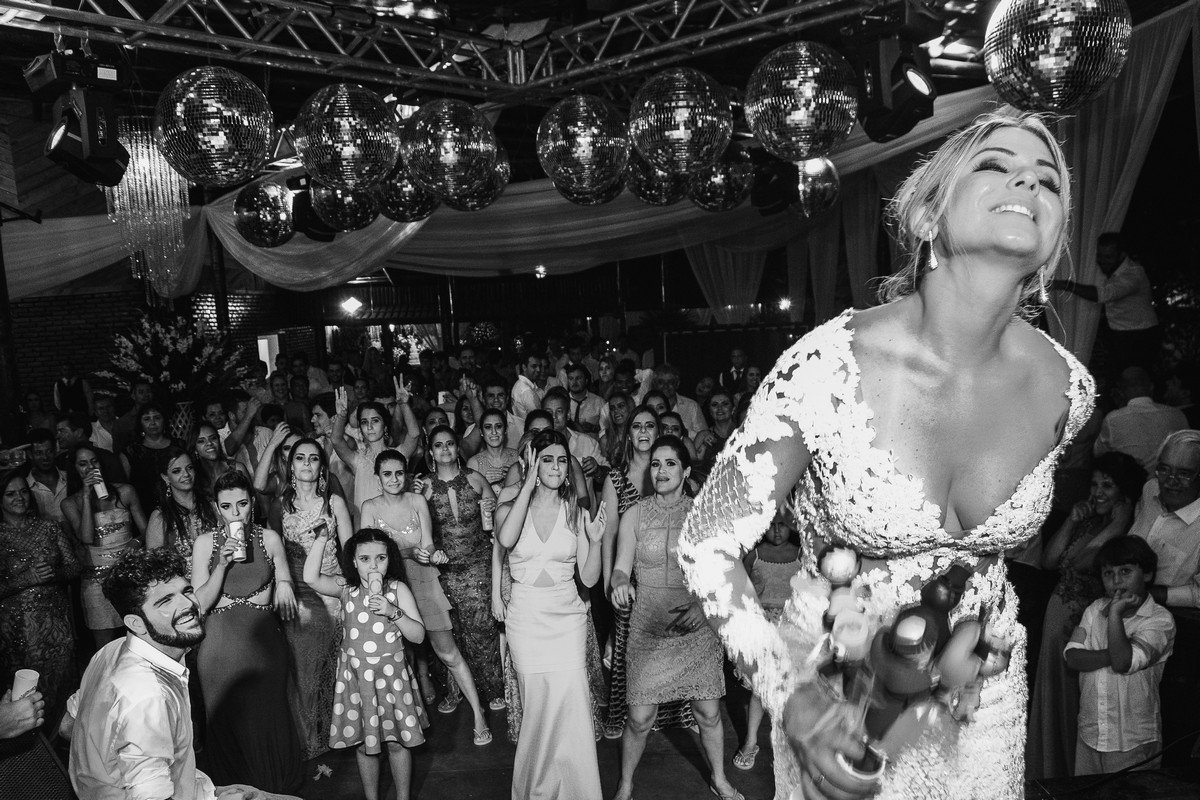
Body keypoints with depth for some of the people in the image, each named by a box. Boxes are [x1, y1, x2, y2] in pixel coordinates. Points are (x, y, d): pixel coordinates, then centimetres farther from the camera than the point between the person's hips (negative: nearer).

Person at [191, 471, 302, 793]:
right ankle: (231, 789, 28)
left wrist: (283, 586, -15)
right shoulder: (205, 543, -1)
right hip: (220, 643, 0)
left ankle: (274, 787, 27)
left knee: (268, 717, 7)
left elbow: (285, 594, 8)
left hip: (264, 638, 1)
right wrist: (222, 564, -17)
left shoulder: (269, 538, 2)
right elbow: (200, 604, -6)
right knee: (227, 720, 8)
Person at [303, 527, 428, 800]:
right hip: (356, 676, 1)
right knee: (364, 744, 13)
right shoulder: (346, 589, -4)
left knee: (398, 742, 8)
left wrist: (393, 612, -22)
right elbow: (311, 578, -21)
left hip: (392, 675, -1)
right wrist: (322, 538, -25)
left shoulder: (397, 589, -6)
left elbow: (418, 636, -8)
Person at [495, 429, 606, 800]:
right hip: (525, 619, 0)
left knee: (570, 707, -6)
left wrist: (595, 541, -16)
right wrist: (529, 484, -19)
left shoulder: (576, 514, 2)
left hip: (567, 619, 1)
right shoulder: (510, 509, 0)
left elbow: (588, 578, 2)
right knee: (538, 705, 5)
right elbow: (506, 539, -25)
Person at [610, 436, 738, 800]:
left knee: (708, 713, 10)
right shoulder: (635, 515, -2)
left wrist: (701, 604, -18)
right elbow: (621, 568, -2)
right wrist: (620, 585, -25)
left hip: (697, 630, 1)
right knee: (640, 718, 1)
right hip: (648, 629, -1)